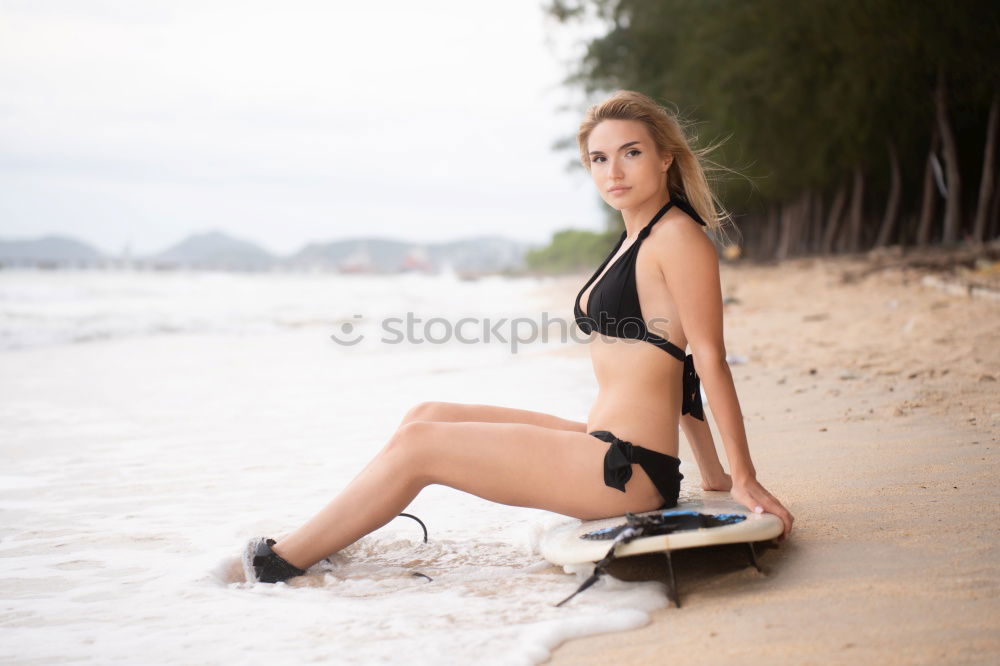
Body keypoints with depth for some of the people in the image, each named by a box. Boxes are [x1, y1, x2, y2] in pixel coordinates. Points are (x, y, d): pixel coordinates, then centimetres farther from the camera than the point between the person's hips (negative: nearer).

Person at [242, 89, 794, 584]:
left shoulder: (678, 236, -12)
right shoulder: (637, 238, 17)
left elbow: (710, 362, -13)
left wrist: (744, 479, -12)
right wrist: (712, 474, 21)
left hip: (628, 468, -9)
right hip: (605, 449, 9)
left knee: (417, 444, -8)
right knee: (427, 416, 10)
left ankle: (282, 562, 4)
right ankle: (314, 545, 14)